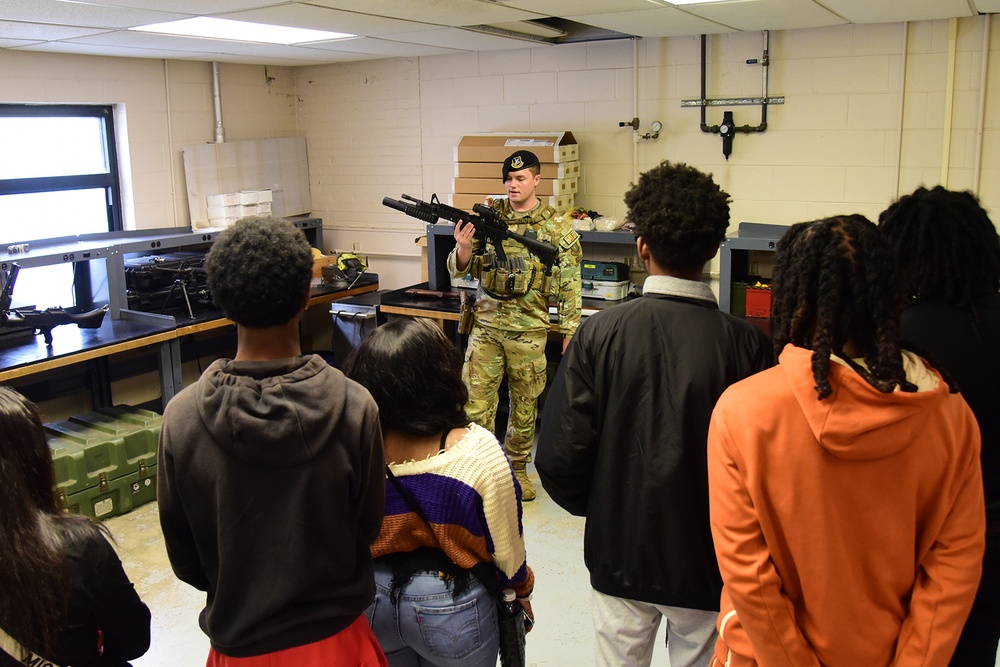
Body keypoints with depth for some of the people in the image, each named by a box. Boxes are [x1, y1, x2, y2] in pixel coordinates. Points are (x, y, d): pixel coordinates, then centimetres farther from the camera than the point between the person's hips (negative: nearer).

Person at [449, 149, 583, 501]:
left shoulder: (558, 228, -2)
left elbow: (570, 284, 0)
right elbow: (460, 269, 3)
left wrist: (570, 331, -3)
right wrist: (464, 249, -19)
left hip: (529, 329, -1)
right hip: (486, 324, 1)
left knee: (525, 403, 11)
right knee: (476, 399, 0)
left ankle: (517, 467, 28)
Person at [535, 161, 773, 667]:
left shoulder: (600, 333, -15)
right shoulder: (745, 344, -16)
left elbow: (559, 459, -14)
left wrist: (603, 510, 6)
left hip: (619, 554, 1)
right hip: (707, 563, 0)